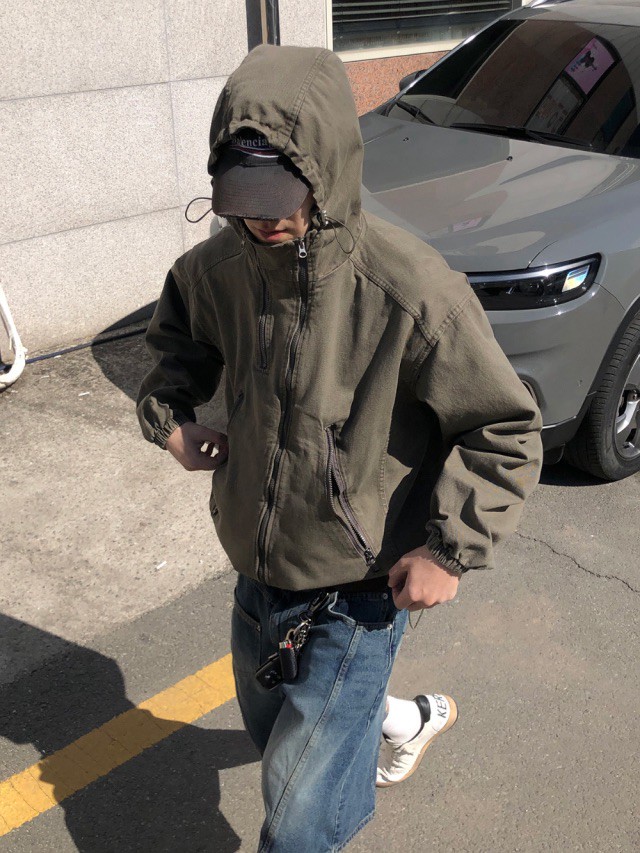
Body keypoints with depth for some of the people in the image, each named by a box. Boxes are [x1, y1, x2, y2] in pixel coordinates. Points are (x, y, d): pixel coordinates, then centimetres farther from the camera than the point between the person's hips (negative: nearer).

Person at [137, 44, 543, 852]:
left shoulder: (413, 294, -27)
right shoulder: (218, 268, -9)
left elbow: (506, 434, -16)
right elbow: (177, 338, 14)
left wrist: (451, 549, -18)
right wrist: (168, 414, -3)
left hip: (355, 596, -6)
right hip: (257, 573, 7)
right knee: (273, 726, 31)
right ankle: (405, 718, 57)